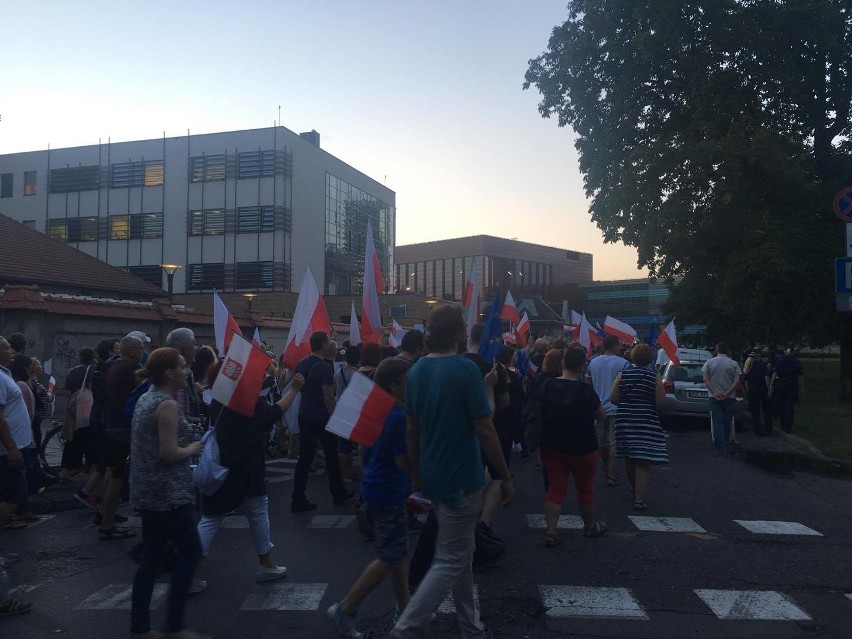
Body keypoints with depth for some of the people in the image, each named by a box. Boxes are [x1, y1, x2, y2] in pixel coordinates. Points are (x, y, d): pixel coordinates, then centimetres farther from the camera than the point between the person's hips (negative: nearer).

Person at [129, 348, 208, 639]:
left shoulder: (145, 399, 11)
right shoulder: (168, 405, -18)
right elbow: (169, 454, -23)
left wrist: (186, 443, 15)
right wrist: (192, 449, -6)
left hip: (148, 491, 10)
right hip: (167, 493, -9)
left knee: (151, 558, 13)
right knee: (191, 551, 1)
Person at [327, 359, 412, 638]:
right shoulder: (399, 417, -23)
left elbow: (365, 449, 15)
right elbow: (403, 461, -22)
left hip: (376, 487, 10)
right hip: (388, 493, -10)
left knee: (396, 553, 18)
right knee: (389, 558, 1)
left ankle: (404, 607, 29)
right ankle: (344, 610, 7)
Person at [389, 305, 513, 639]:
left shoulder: (416, 371, 3)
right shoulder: (466, 369, -17)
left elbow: (411, 429, 8)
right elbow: (484, 429, -17)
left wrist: (416, 475, 17)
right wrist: (505, 476, -8)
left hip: (432, 476, 7)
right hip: (462, 478, -7)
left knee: (459, 552, 20)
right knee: (450, 561, 1)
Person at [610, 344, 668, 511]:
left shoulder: (623, 375, -2)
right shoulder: (655, 377, -8)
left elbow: (613, 399, -3)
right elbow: (661, 402, -10)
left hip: (624, 420, 3)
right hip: (647, 423, -3)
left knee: (629, 459, 20)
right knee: (643, 462, -1)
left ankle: (634, 489, 40)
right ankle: (639, 499, -6)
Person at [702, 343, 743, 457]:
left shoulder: (709, 362, 0)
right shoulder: (733, 364, -1)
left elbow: (705, 380, -7)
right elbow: (737, 381, -9)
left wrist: (714, 392, -12)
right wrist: (727, 394, -12)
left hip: (714, 398, 0)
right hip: (729, 398, 1)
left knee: (717, 422, 1)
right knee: (727, 422, 11)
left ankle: (720, 449, -4)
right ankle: (726, 447, 18)